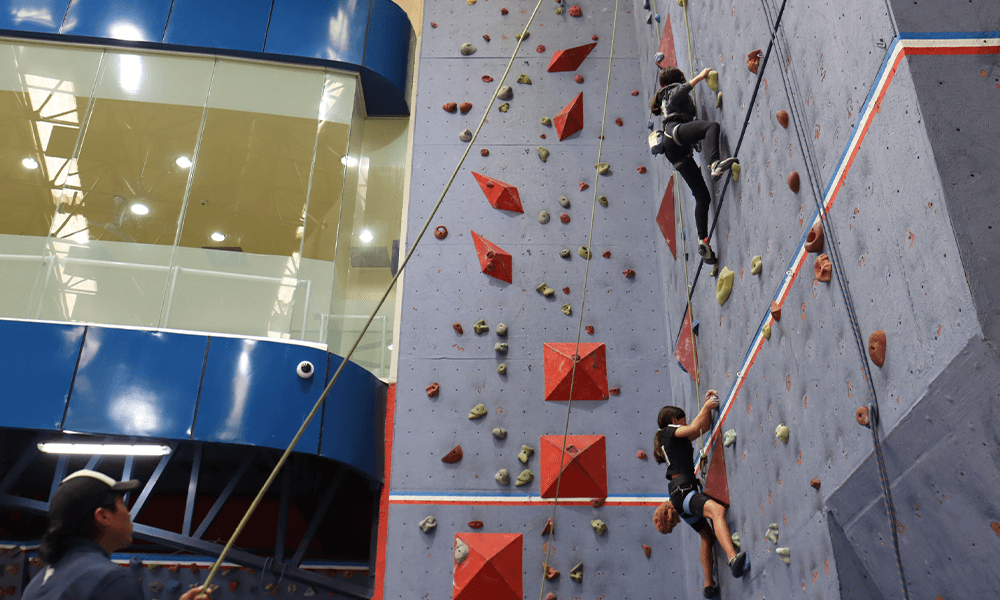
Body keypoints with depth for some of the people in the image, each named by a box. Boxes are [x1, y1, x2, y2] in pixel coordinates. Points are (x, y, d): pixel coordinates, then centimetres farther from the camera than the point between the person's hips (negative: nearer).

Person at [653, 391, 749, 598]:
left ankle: (709, 585, 29)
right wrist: (706, 407, 2)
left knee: (708, 536, 21)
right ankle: (733, 559, -56)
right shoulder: (669, 431, 3)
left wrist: (708, 405, 21)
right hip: (683, 490, -11)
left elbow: (704, 427, 29)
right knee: (717, 510, -35)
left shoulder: (677, 438, 27)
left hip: (681, 495, 11)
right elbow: (694, 428, -10)